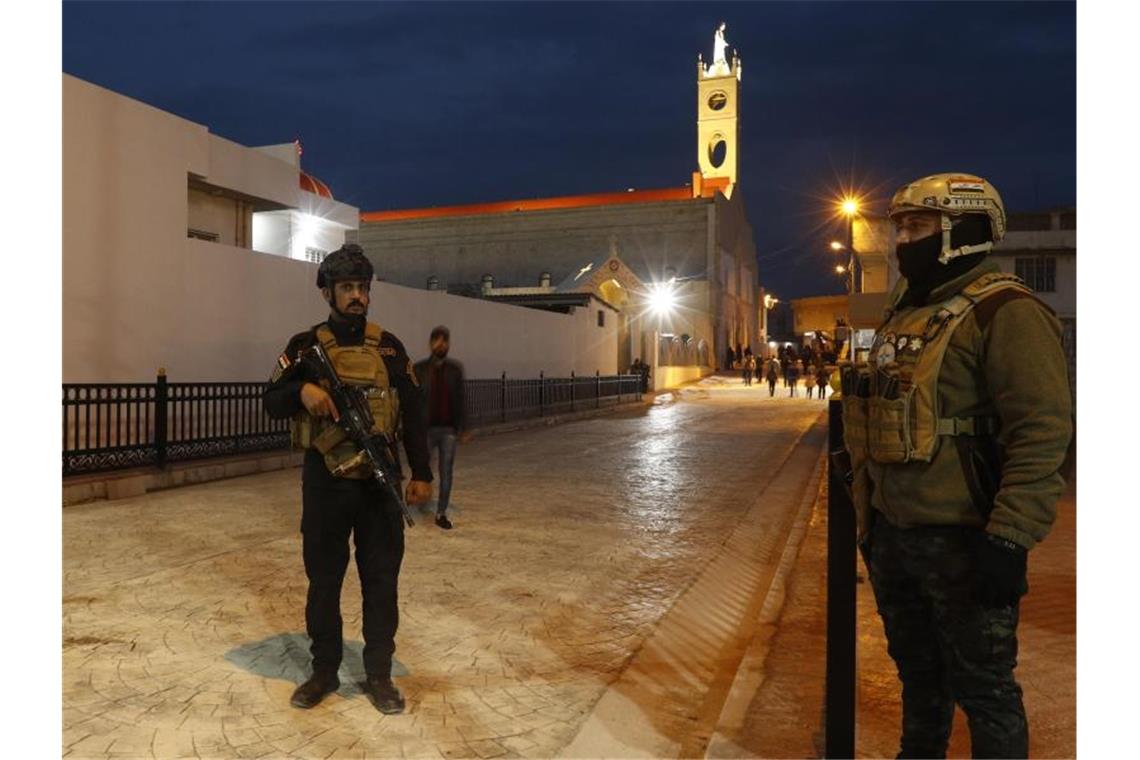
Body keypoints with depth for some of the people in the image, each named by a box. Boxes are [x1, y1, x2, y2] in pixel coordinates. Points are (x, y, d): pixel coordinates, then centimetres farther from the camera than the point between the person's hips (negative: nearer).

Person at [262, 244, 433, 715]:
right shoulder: (306, 346, 3)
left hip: (380, 480, 1)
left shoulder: (389, 346, 6)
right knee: (323, 578, 10)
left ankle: (379, 675, 21)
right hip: (326, 480, 0)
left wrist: (421, 473, 1)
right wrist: (301, 390, -22)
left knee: (381, 579, 7)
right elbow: (271, 403, 0)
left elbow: (413, 413, 6)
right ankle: (324, 671, 27)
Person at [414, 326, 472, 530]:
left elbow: (460, 400, 6)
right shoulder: (420, 369, 0)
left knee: (446, 473, 3)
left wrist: (464, 428, 4)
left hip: (449, 429, 2)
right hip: (427, 428, -2)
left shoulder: (455, 368, 6)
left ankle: (441, 513, 12)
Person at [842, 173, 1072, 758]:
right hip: (892, 534, 8)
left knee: (981, 683, 7)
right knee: (916, 666, 24)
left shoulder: (1005, 313, -14)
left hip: (960, 540, -8)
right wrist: (870, 516, 20)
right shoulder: (904, 315, 13)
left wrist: (1009, 539, -25)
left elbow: (1042, 432, -21)